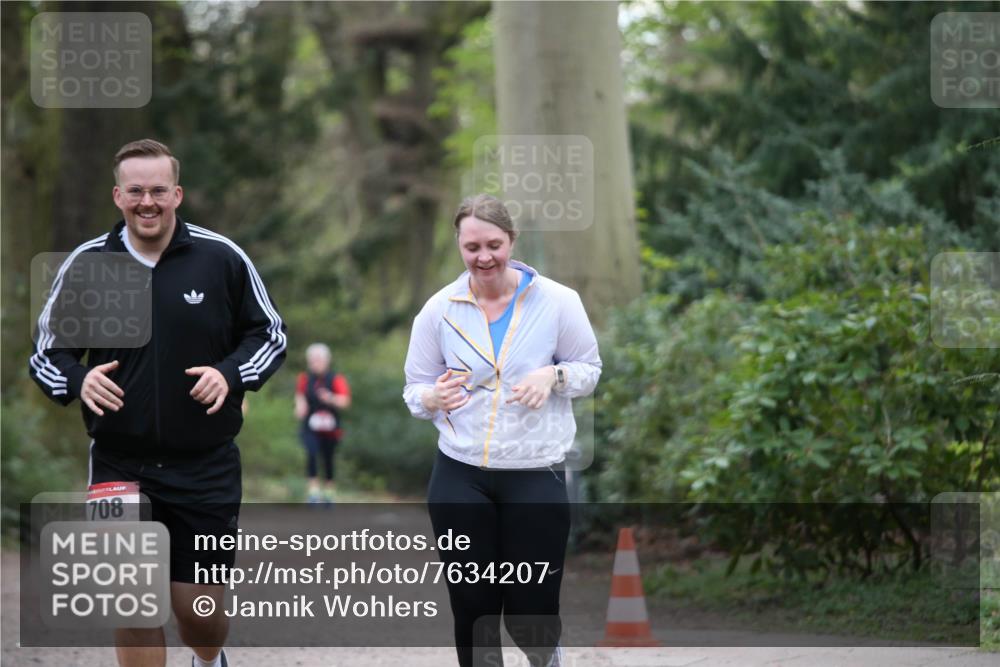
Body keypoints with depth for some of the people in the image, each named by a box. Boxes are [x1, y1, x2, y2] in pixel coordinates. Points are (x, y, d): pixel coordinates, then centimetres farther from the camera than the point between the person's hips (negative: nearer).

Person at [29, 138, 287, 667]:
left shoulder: (221, 258, -5)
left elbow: (270, 335, 6)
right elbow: (46, 353, 8)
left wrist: (231, 373, -14)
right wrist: (78, 380, -15)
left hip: (206, 466, 0)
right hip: (119, 469, 0)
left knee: (200, 611, 7)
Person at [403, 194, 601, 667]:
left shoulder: (556, 301, -5)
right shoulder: (439, 310, -1)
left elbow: (589, 369, 5)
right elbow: (414, 389, 6)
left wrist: (554, 376, -17)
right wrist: (434, 399, -17)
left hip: (536, 477, -1)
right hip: (459, 479, 1)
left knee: (531, 611, 2)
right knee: (472, 609, 5)